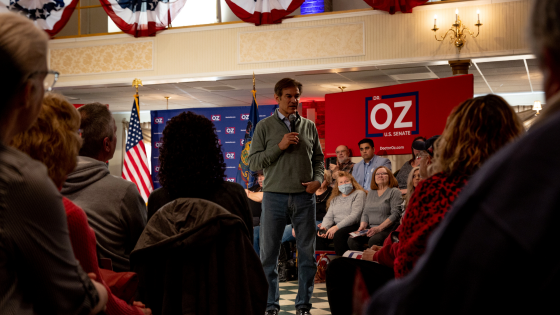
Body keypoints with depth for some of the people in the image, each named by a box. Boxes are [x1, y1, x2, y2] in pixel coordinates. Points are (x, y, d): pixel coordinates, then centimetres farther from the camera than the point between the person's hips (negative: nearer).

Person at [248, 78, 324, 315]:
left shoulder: (309, 126, 11)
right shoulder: (265, 126, 3)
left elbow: (318, 158, 15)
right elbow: (254, 162, -2)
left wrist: (318, 179, -3)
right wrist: (279, 147, -12)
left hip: (304, 196, 2)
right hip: (275, 195, -2)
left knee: (307, 254, 4)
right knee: (268, 254, 2)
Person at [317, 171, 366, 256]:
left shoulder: (359, 194, 3)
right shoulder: (335, 199, 23)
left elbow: (354, 216, -10)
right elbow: (329, 216, 14)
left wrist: (337, 227, -19)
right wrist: (324, 227, -11)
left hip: (353, 226, -6)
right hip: (336, 226, 6)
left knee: (338, 234, -36)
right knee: (318, 235, -22)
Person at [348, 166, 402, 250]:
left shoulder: (394, 192, 2)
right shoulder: (371, 193, 22)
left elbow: (395, 214, -9)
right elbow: (365, 214, 19)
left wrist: (379, 228, -19)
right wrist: (362, 226, -3)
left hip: (387, 228, -5)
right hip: (370, 228, 5)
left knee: (374, 241, -36)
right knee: (352, 240, -22)